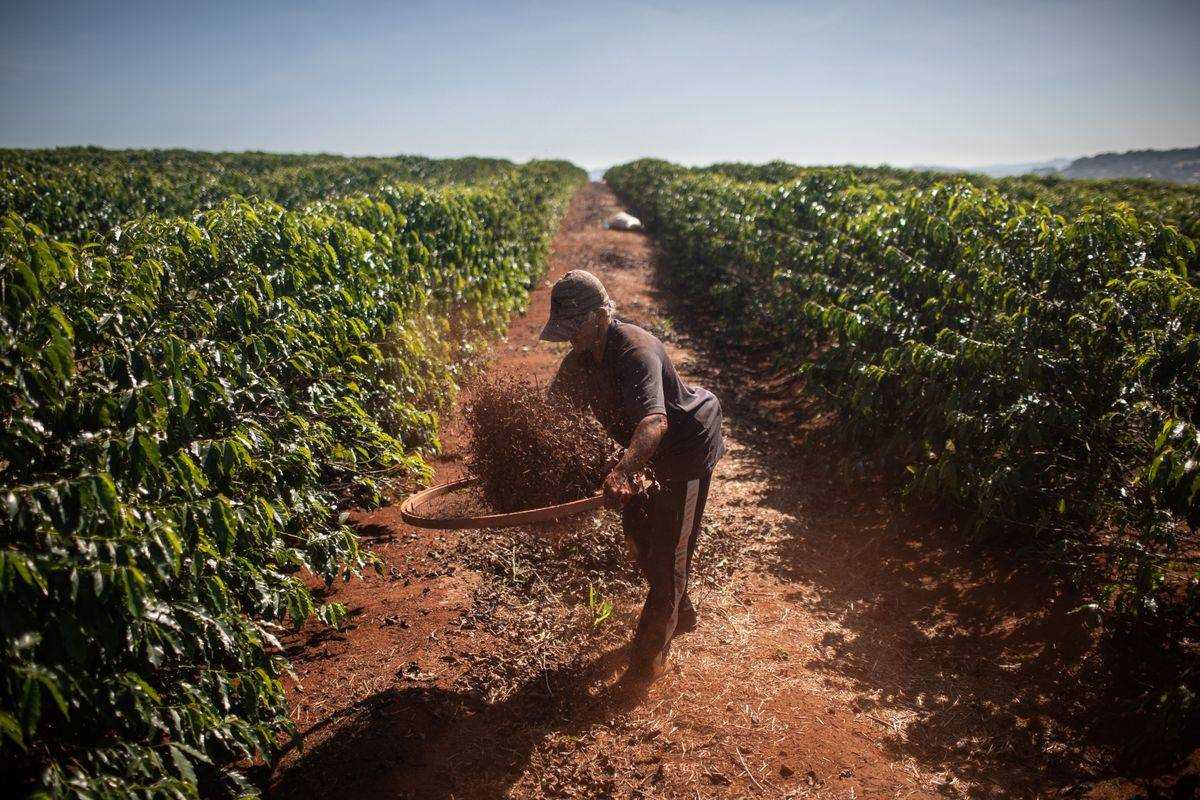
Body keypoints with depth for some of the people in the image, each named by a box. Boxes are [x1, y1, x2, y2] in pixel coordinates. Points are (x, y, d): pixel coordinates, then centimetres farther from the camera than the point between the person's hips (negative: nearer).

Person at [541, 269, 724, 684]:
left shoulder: (635, 351, -36)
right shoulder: (581, 358, -8)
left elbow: (655, 421, -52)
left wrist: (623, 471, -68)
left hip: (688, 443, -9)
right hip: (645, 450, 9)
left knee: (667, 549, -3)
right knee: (637, 528, 21)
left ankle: (650, 657, 11)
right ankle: (680, 614, 44)